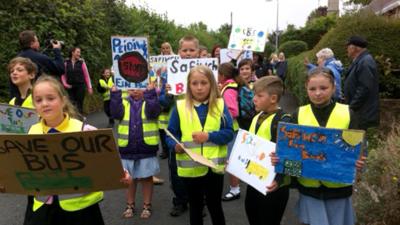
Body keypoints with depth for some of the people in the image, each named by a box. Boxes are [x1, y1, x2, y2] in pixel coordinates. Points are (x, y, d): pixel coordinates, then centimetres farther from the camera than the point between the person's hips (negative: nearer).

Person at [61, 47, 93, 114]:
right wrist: (65, 84, -6)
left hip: (80, 86, -1)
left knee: (79, 105, 0)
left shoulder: (81, 62, 2)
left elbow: (86, 75, 3)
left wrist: (89, 87, 1)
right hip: (70, 87, 1)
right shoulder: (66, 63, 4)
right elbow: (63, 75, 8)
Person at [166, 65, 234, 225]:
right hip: (190, 168, 1)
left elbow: (229, 133, -5)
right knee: (195, 207, 18)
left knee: (215, 206, 14)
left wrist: (209, 136, -20)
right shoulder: (180, 107, -3)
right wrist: (175, 145, -21)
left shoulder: (220, 105, -2)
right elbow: (171, 134, 0)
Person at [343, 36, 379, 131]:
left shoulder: (365, 62, -19)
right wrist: (349, 102, 17)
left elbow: (364, 89, -25)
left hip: (361, 114, -10)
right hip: (359, 112, 10)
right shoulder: (360, 61, 13)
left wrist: (351, 108, -20)